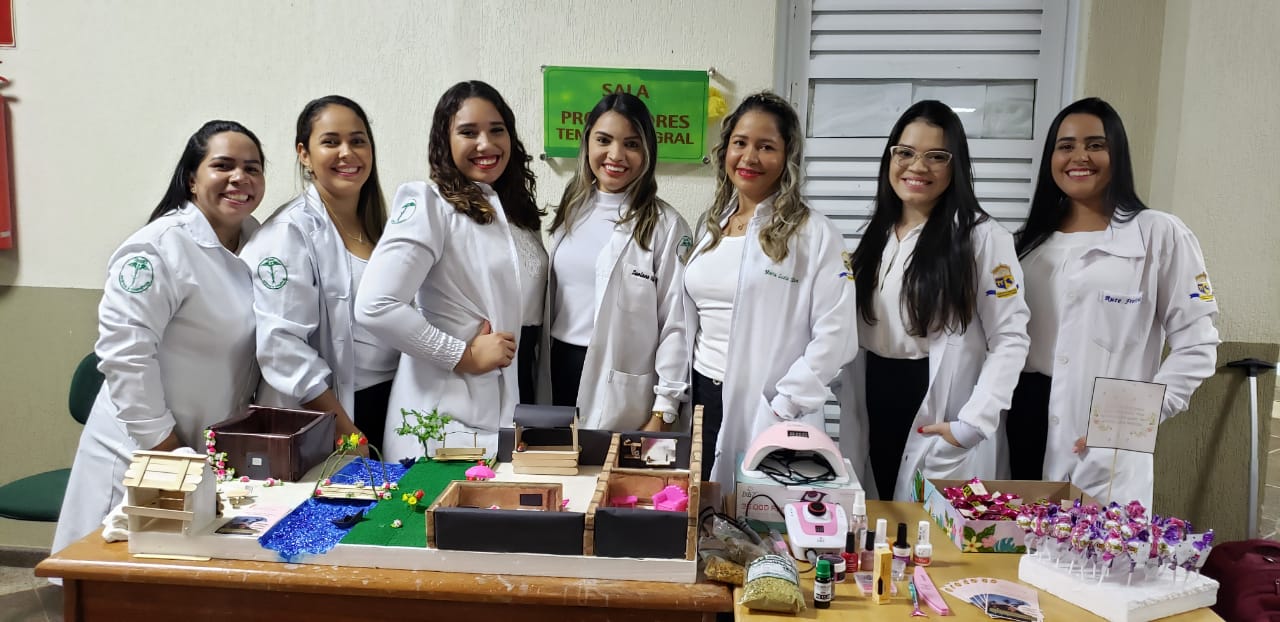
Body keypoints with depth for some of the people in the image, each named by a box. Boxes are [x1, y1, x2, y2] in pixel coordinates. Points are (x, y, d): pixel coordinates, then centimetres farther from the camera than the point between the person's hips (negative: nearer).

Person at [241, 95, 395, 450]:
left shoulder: (380, 226, 9)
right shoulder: (289, 232, -12)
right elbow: (282, 345, -18)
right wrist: (345, 431, -18)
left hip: (391, 406, 6)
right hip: (319, 425, -6)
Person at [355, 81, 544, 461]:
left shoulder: (519, 215, 13)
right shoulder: (428, 204, -10)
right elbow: (375, 306, -21)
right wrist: (465, 355, -15)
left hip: (511, 415, 6)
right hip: (444, 419, -6)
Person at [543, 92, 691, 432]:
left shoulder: (666, 225, -9)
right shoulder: (572, 210, 7)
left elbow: (677, 325, -10)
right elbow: (551, 299, 13)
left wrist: (662, 413, -13)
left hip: (622, 392, -5)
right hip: (560, 371, 5)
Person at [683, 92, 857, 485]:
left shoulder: (814, 234, -9)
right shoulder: (709, 226, 9)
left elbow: (834, 335, -13)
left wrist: (782, 409, -15)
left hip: (769, 412, -5)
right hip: (704, 397, 5)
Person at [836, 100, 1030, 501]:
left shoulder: (982, 237, -10)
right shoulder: (876, 235, 10)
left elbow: (1010, 340, -12)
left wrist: (972, 425, -19)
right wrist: (850, 419, 10)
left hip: (939, 414, -5)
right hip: (875, 403, 6)